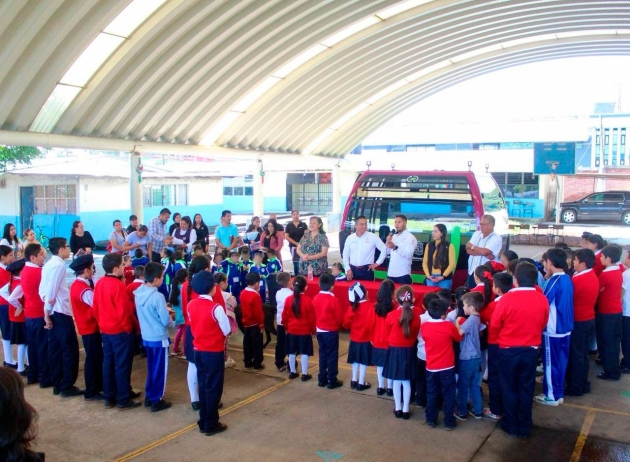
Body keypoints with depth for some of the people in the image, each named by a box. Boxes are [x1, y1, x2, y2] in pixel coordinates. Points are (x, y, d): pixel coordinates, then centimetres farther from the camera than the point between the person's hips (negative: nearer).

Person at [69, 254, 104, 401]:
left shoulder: (76, 284, 6)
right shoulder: (84, 289, -24)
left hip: (86, 326, 9)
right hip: (91, 327, -9)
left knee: (96, 357, 18)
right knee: (93, 358, 1)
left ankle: (97, 386, 29)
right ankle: (91, 392, 10)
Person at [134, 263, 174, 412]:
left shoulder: (138, 293, -1)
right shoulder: (157, 296, -25)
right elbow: (166, 321, -19)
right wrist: (171, 319, 3)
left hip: (146, 336, 7)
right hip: (159, 338, -7)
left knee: (151, 368, 21)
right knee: (159, 369, 6)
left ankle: (149, 397, 30)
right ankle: (156, 401, 15)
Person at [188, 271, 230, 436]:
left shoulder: (191, 305, -1)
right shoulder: (216, 308, -20)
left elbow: (194, 326, 10)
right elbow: (227, 331, -12)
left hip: (198, 350, 6)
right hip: (214, 352, -6)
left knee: (203, 386, 17)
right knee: (213, 388, 5)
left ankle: (203, 422, 25)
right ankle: (211, 425, 12)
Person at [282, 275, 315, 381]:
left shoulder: (288, 299, -4)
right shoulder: (308, 300, -14)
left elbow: (284, 316, 3)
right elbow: (312, 318, -9)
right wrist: (313, 330, 4)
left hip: (291, 330, 4)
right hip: (305, 331, -3)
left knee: (292, 352, 13)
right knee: (304, 353, 4)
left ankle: (292, 372, 22)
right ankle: (305, 374, 8)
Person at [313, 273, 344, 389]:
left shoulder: (316, 298, -2)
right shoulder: (333, 300, -19)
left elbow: (313, 314, 7)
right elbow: (339, 317, -11)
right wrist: (338, 326, 9)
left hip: (320, 331, 6)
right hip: (331, 331, -6)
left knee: (322, 354, 15)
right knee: (332, 356, 3)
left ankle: (322, 379, 20)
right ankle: (332, 381, 8)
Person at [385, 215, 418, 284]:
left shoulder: (410, 237, -7)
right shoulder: (393, 236, 15)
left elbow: (408, 255, -19)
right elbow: (387, 252, 13)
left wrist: (395, 247, -31)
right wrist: (387, 242, -4)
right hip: (391, 273, 6)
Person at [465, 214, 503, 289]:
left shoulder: (496, 238, -9)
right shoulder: (477, 234, 9)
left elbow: (484, 252, -22)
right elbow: (468, 250, -1)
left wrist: (472, 246, -5)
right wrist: (484, 254, -15)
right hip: (472, 272, 6)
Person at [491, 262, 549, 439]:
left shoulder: (507, 298, -20)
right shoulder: (542, 300, -9)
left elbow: (494, 323, -9)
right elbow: (543, 324, 6)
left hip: (508, 350, -3)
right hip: (531, 350, 3)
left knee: (509, 388, 13)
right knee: (526, 389, 15)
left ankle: (511, 425, 24)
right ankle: (524, 427, 25)